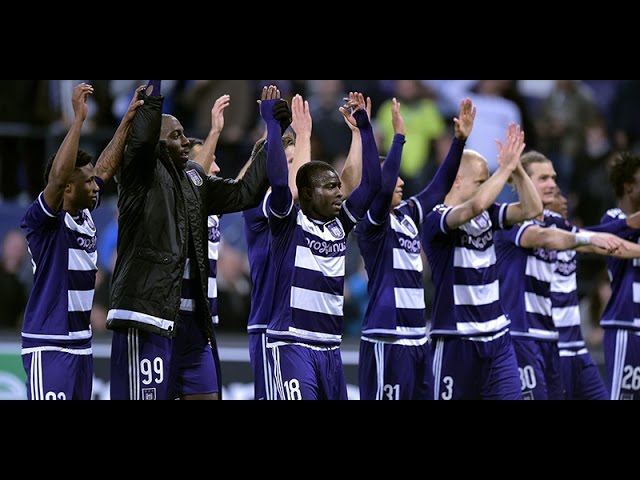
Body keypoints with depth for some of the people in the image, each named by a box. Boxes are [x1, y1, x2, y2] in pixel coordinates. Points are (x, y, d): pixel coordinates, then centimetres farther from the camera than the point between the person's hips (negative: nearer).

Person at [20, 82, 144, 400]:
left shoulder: (85, 215, 9)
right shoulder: (43, 221, -13)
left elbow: (106, 168, 19)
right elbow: (58, 176, -30)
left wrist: (128, 120, 14)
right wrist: (79, 118, -31)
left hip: (81, 343, 9)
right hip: (48, 346, -9)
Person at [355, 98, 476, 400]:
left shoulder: (407, 215, 13)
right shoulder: (371, 222, -8)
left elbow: (440, 186, 18)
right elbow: (383, 186, -25)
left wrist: (460, 140, 10)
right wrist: (399, 136, -22)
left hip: (417, 339, 8)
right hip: (387, 340, -8)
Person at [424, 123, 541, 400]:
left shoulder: (487, 215, 7)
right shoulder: (436, 221, -13)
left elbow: (531, 209, 1)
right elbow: (476, 205, -31)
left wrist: (517, 169, -11)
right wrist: (505, 167, -21)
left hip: (496, 335, 6)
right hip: (455, 338, -6)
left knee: (510, 396, -3)